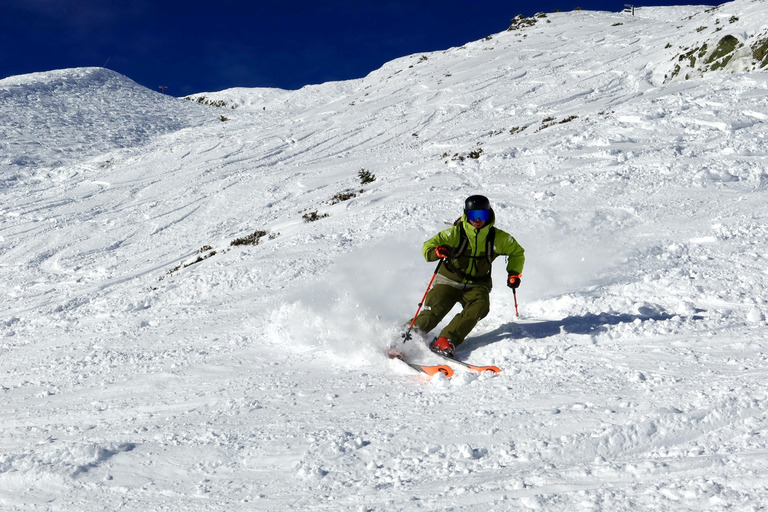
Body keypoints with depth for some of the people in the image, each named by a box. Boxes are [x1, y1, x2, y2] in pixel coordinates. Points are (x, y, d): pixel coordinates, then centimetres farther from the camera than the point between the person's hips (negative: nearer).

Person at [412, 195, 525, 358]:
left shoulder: (497, 237, -3)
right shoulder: (456, 233, -11)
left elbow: (517, 252, 16)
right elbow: (427, 246, -15)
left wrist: (514, 273, 3)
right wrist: (437, 251, -37)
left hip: (477, 284, 2)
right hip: (450, 280, -2)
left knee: (480, 306, -29)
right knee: (435, 310, -22)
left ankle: (446, 340, -31)